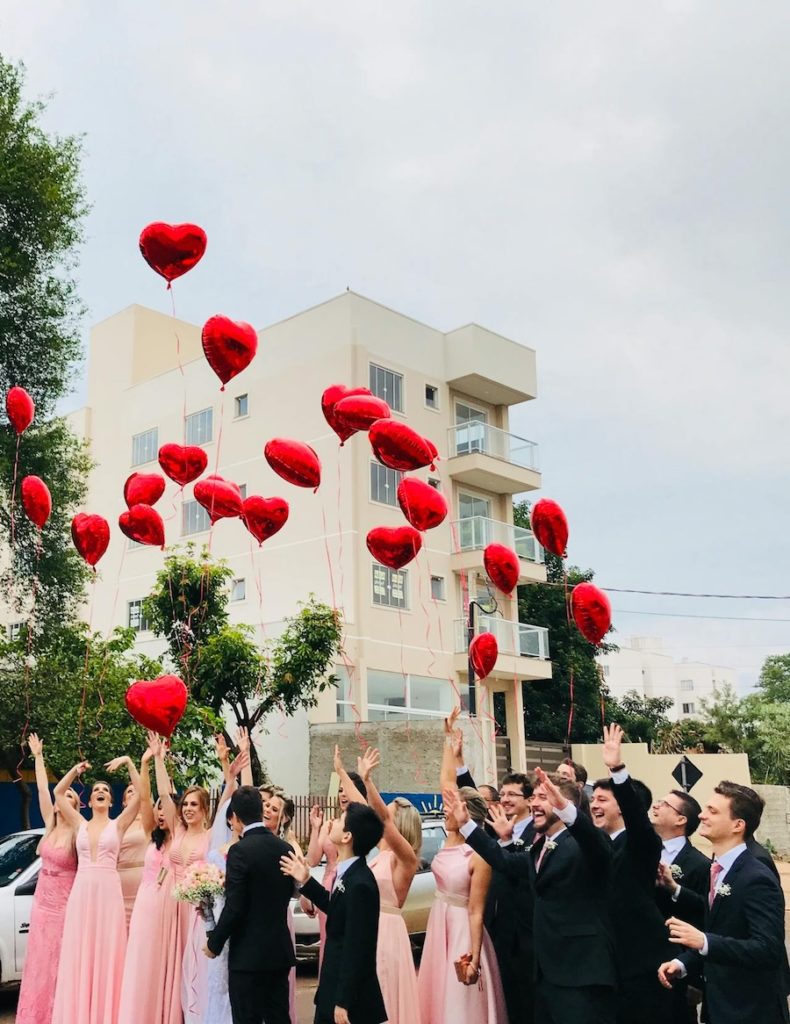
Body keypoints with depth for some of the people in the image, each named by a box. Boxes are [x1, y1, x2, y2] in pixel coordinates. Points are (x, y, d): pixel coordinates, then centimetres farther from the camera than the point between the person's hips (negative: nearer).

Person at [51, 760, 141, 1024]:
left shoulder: (118, 824, 4)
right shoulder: (80, 824, 11)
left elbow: (140, 794, -7)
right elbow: (58, 793, 9)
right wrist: (76, 769, 4)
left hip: (108, 892, -2)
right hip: (81, 893, 3)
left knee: (106, 955, 0)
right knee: (78, 955, 4)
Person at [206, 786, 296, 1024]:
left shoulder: (241, 851, -16)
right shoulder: (285, 849, 3)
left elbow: (234, 907, -17)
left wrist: (214, 943, -4)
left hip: (249, 954, -6)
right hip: (281, 951, 6)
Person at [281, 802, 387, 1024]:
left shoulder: (360, 884, -26)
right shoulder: (349, 873, 1)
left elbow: (355, 950, -24)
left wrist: (343, 1003, -19)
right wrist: (306, 881, 14)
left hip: (351, 996, -9)